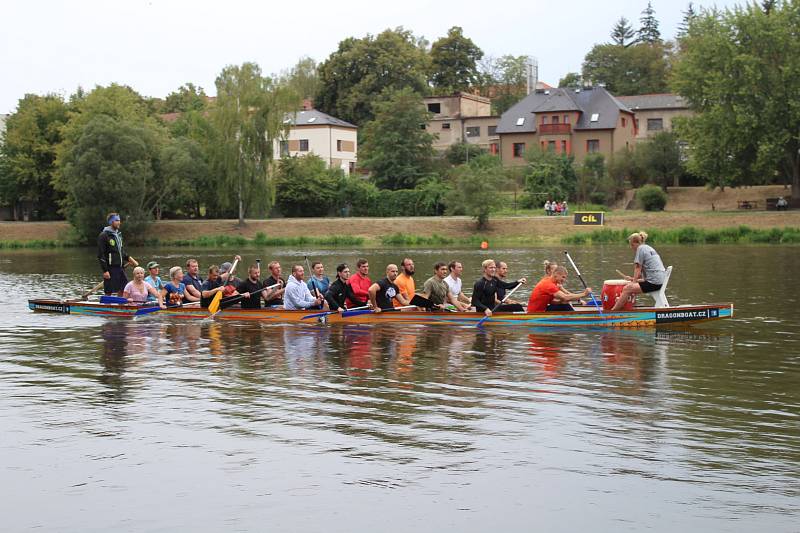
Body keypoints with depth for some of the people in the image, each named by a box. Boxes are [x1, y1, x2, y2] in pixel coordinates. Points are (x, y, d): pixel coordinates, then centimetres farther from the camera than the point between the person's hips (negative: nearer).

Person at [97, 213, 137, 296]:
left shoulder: (118, 234, 15)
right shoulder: (104, 235, -10)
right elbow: (101, 255, -13)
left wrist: (129, 258, 10)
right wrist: (105, 271, -17)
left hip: (120, 267, 8)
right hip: (110, 268, -8)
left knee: (123, 291, 8)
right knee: (109, 292, -2)